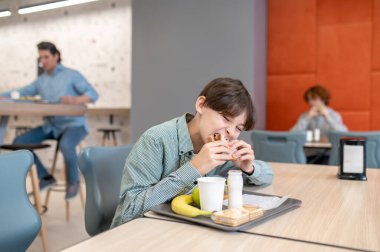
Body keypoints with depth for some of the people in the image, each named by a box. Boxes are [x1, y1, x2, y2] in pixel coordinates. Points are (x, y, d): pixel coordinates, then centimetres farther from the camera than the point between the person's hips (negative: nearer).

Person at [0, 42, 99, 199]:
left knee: (65, 145, -37)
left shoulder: (72, 75, -2)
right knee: (19, 142, -7)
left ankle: (73, 181, -8)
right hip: (51, 126, 6)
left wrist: (76, 100, -32)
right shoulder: (40, 81, 15)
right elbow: (21, 93, 10)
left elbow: (93, 94, -13)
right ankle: (45, 177, 5)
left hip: (74, 124, -6)